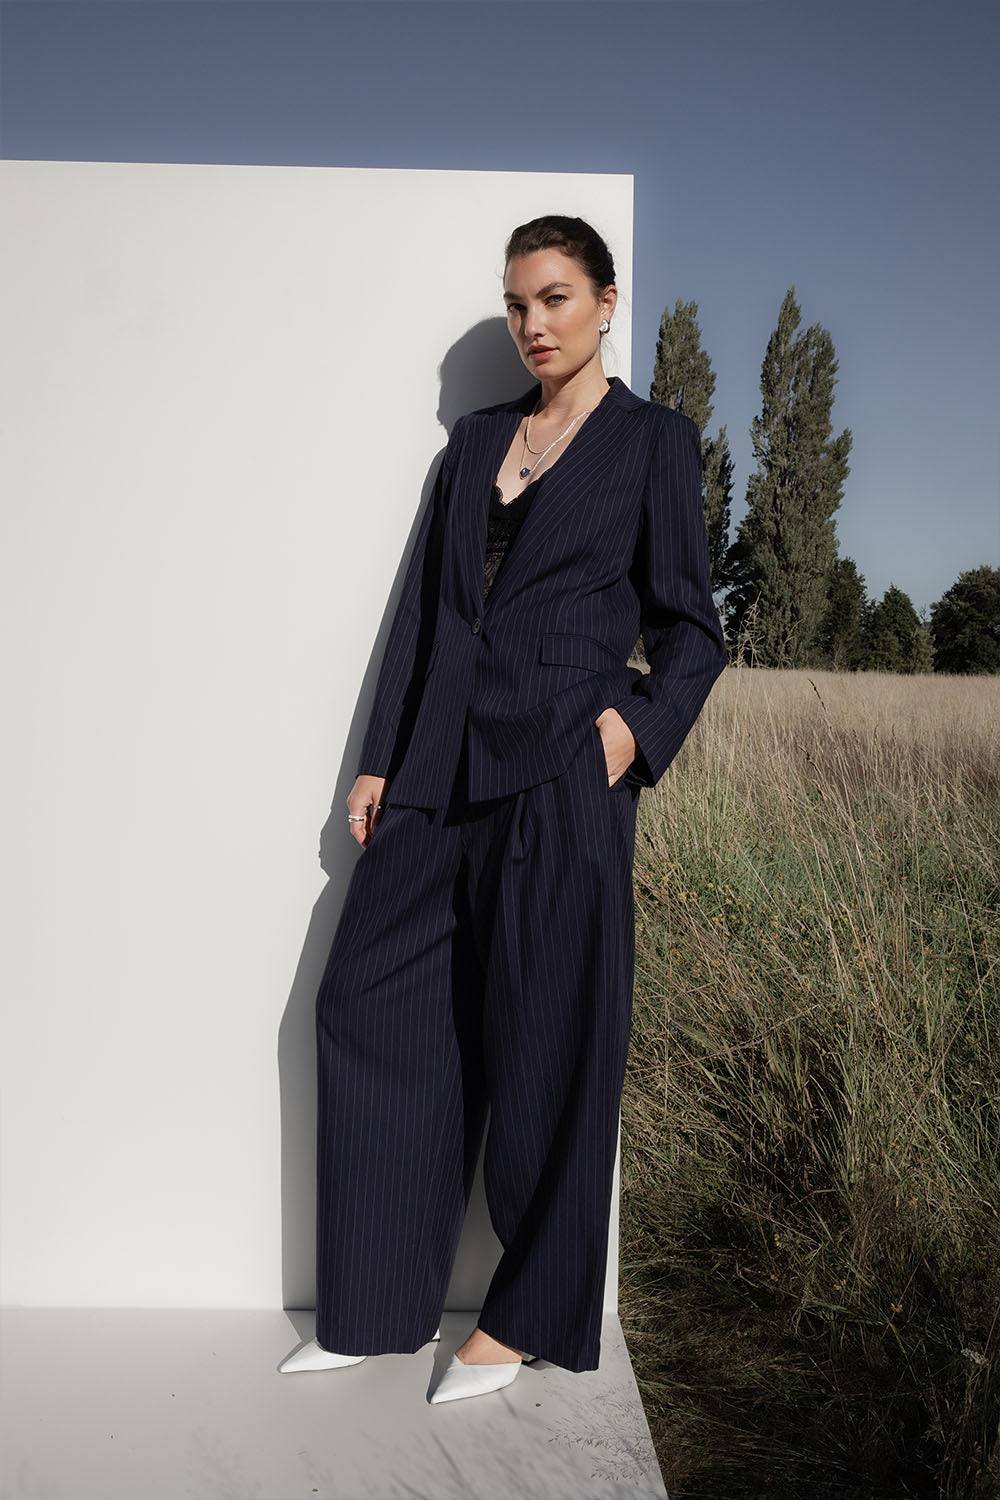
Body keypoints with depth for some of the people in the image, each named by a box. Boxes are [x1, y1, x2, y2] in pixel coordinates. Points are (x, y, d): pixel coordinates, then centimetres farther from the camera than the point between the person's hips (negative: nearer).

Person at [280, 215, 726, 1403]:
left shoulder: (652, 440, 5)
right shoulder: (475, 439, 18)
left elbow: (690, 627, 3)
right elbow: (422, 606, 15)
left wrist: (637, 723, -15)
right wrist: (379, 760, 9)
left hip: (560, 771, -5)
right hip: (441, 770, 6)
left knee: (541, 1039, 0)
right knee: (368, 1003, 4)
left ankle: (525, 1317, 19)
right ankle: (375, 1305, 19)